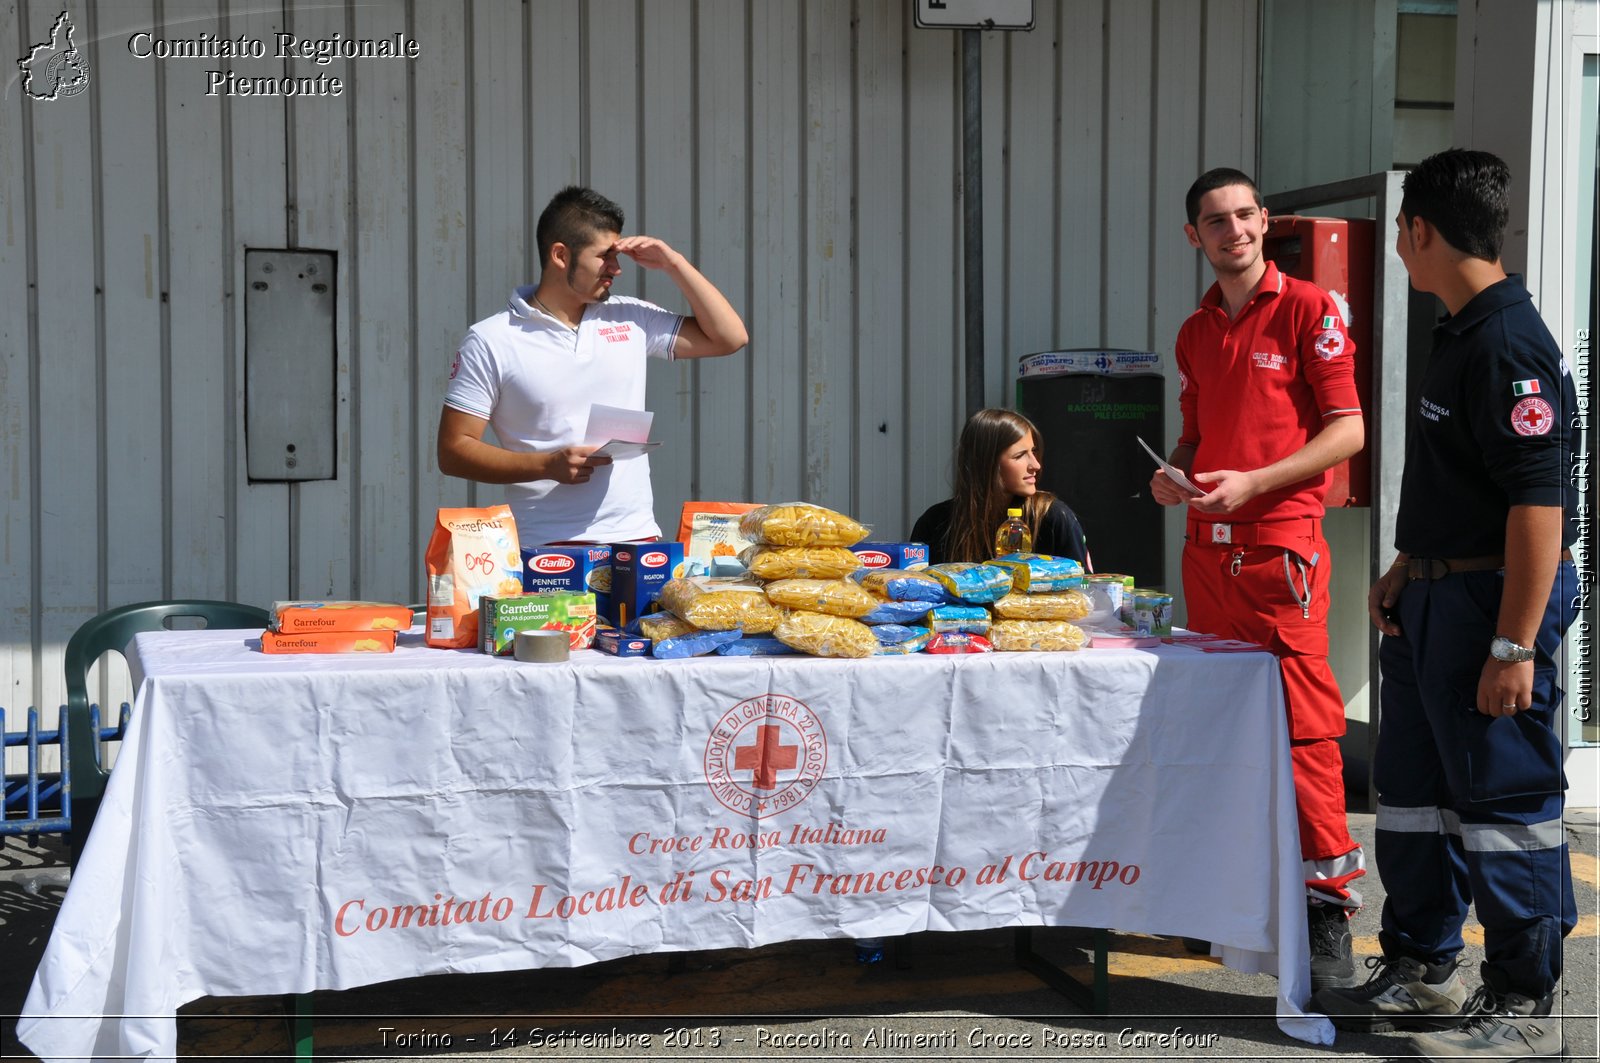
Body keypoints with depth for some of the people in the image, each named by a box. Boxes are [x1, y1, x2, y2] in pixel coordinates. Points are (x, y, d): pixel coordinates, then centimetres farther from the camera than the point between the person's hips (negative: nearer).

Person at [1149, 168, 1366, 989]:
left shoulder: (1307, 310, -2)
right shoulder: (1194, 332, 17)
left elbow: (1347, 430, -6)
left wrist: (1250, 482, -15)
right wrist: (1174, 472, 4)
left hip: (1280, 543, -6)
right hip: (1206, 544, 6)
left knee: (1304, 726, -9)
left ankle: (1328, 909, -3)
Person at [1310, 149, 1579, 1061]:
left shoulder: (1510, 344, -19)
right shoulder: (1460, 335, 13)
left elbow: (1540, 503, -24)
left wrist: (1515, 646, -26)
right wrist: (1407, 569, 22)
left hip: (1496, 601, -10)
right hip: (1434, 599, 10)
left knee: (1506, 799, -1)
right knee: (1416, 788, 17)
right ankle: (1421, 973, 30)